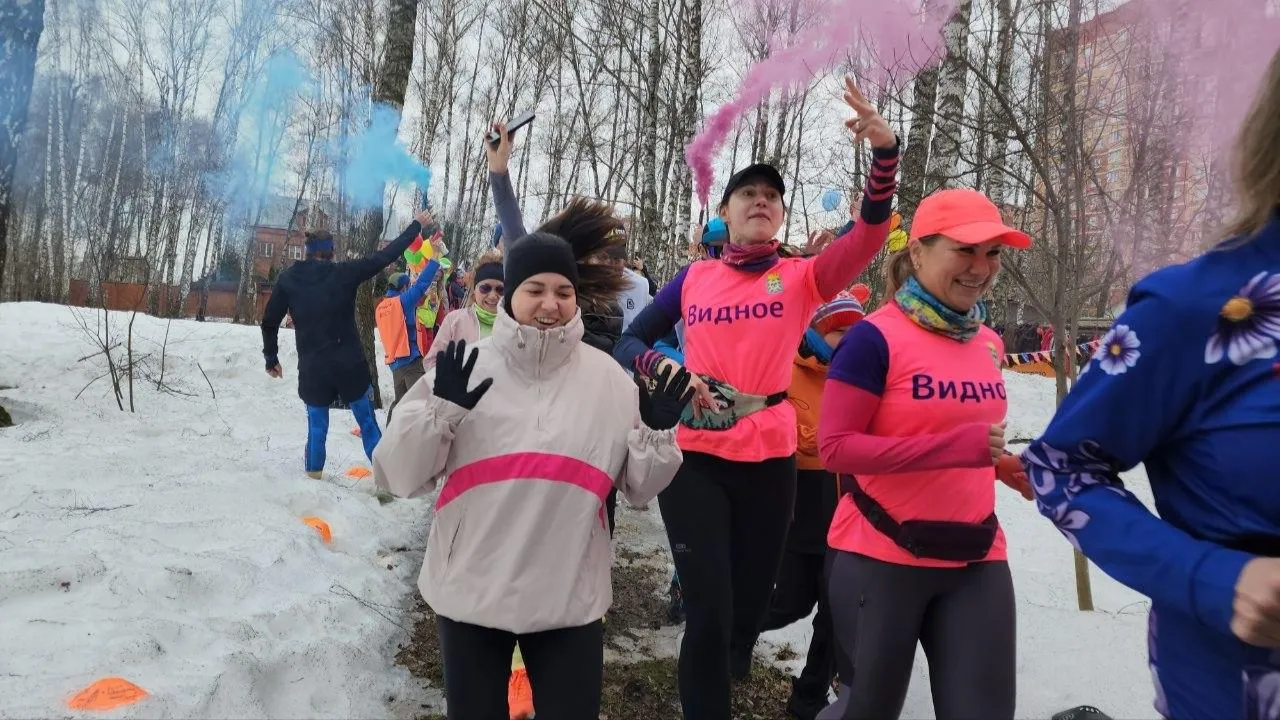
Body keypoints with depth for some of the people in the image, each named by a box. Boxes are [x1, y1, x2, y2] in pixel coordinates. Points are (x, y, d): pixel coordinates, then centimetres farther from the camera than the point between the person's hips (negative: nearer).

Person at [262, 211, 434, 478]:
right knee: (368, 423, 11)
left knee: (317, 427, 14)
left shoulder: (288, 278, -1)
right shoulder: (344, 273, -7)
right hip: (349, 366, -1)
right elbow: (384, 257, -2)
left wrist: (271, 358, 17)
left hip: (312, 369, 1)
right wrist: (416, 225, 7)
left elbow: (269, 321, 4)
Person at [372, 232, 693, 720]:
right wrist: (440, 412, -20)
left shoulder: (607, 377, -1)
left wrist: (657, 434, -13)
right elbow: (400, 477, -6)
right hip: (469, 592, 0)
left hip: (571, 597, 1)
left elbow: (640, 486, 4)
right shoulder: (466, 366, -5)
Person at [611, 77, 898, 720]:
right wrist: (665, 368, -15)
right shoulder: (694, 277, 4)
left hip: (770, 460, 1)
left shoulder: (801, 277, 1)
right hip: (694, 457, -1)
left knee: (749, 604, 17)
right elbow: (630, 342, 7)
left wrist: (884, 153, -29)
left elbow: (869, 235, -15)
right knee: (709, 610, -4)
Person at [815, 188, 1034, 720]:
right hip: (879, 558, -5)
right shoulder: (875, 338, -15)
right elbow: (835, 447, -20)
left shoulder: (989, 343, 8)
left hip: (977, 560, 6)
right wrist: (956, 446, -26)